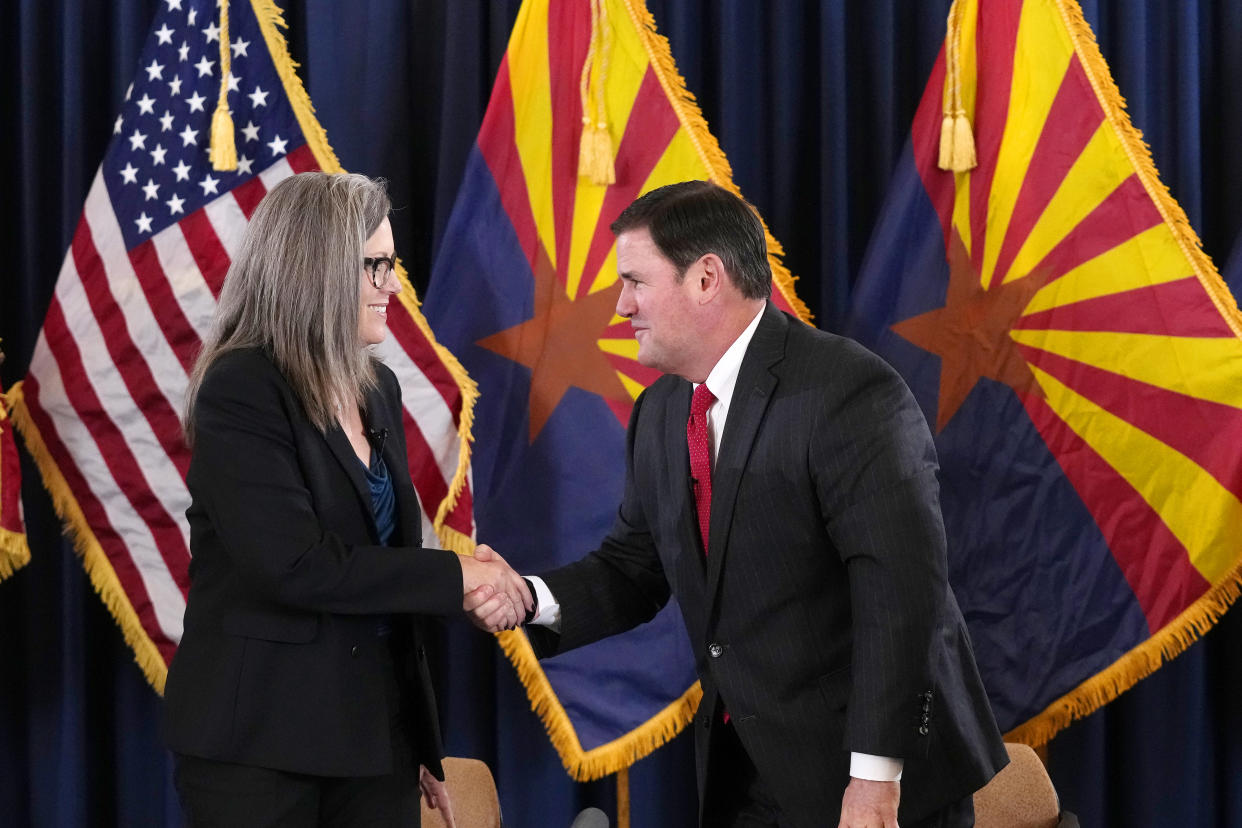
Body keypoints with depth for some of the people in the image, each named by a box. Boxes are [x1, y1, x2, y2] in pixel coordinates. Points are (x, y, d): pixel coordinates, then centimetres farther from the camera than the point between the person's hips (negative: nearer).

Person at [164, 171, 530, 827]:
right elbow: (294, 566, -21)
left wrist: (422, 746, 14)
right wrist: (456, 576, -16)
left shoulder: (377, 390, 10)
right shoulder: (240, 389, -12)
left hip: (375, 726, 6)